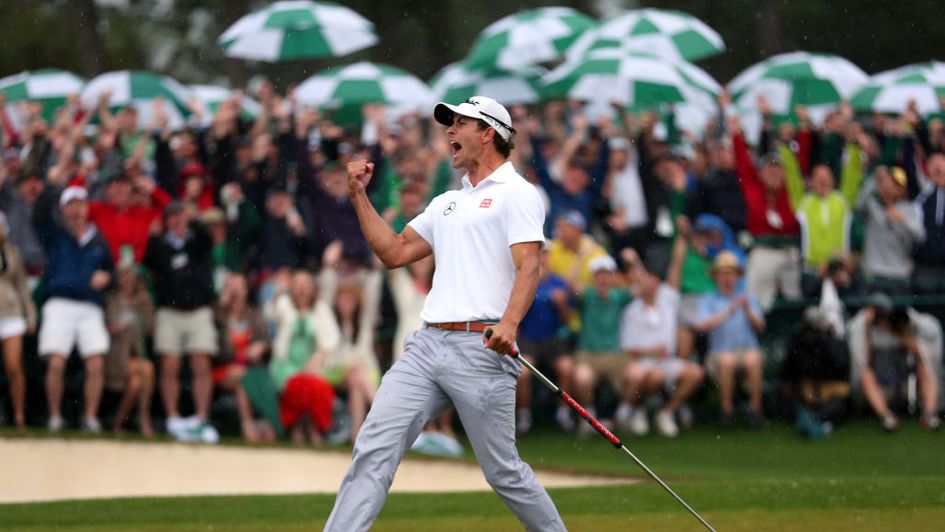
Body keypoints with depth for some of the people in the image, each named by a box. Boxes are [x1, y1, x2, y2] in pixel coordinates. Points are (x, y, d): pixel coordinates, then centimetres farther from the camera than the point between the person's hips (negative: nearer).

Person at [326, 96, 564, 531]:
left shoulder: (516, 193, 1)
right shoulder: (447, 203, 26)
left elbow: (528, 267, -12)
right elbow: (395, 252, 27)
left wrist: (510, 322, -29)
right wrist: (359, 196, 20)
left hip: (480, 349, -7)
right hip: (426, 345, 7)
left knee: (503, 471, -3)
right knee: (374, 448, -7)